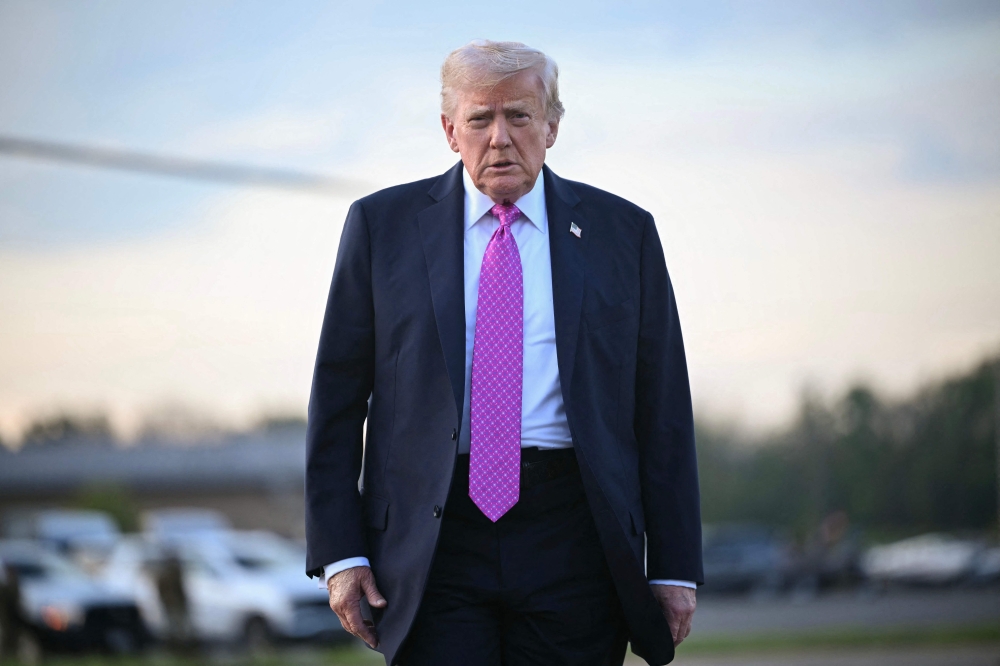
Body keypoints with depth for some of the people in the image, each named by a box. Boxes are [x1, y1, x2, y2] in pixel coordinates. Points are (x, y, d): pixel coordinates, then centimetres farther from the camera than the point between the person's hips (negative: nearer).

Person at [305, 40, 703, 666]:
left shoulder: (621, 232, 8)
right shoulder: (383, 225, 7)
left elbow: (663, 410, 7)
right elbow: (337, 400, 8)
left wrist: (674, 568, 2)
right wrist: (341, 552, -1)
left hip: (572, 542, 1)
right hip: (434, 538, 0)